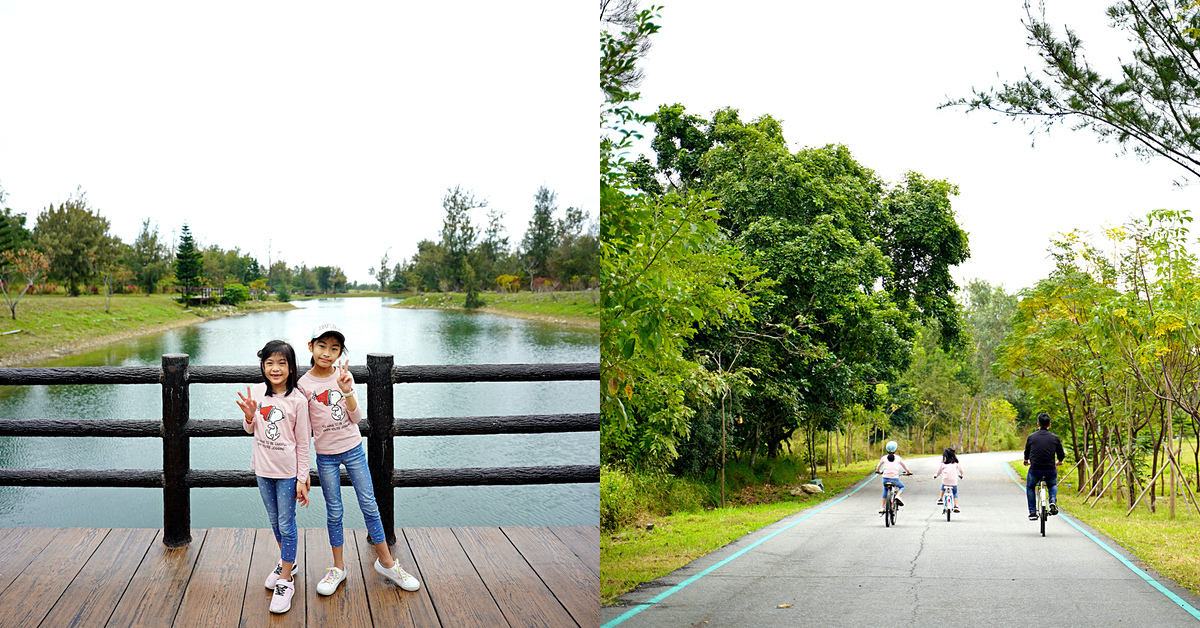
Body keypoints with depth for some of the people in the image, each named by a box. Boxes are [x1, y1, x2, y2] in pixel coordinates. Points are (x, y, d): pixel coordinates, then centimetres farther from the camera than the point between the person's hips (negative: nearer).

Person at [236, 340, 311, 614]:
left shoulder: (298, 399, -14)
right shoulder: (257, 392, -2)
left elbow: (303, 443, -9)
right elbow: (251, 430, 11)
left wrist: (302, 479, -10)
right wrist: (249, 416, -12)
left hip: (288, 471, -5)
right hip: (263, 468, 5)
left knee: (286, 525, 0)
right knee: (275, 522, 19)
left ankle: (285, 581, 11)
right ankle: (287, 563, 40)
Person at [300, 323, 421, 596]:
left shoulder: (344, 376, -3)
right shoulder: (304, 385, -8)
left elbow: (356, 417, -5)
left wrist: (347, 391, -21)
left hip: (353, 449, 1)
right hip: (326, 454, -1)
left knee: (369, 505, 4)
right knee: (334, 512, 6)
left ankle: (386, 562, 16)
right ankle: (338, 567, 21)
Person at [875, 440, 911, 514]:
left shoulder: (884, 458, 8)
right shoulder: (898, 458, 7)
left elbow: (879, 466, 26)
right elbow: (904, 466, 24)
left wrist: (878, 471, 49)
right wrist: (908, 472, 44)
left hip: (885, 478, 1)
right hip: (895, 479, -1)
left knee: (885, 489, 31)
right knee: (902, 487, 28)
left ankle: (882, 507, 24)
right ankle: (897, 495, -4)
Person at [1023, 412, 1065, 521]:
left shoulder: (1031, 437, 3)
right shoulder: (1054, 437, 3)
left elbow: (1026, 453, 18)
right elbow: (1061, 455, 12)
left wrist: (1026, 461, 42)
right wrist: (1058, 461, 37)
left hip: (1035, 470, -1)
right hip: (1050, 471, 1)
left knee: (1029, 487, 28)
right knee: (1053, 485, 34)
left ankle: (1032, 513, 20)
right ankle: (1053, 501, 6)